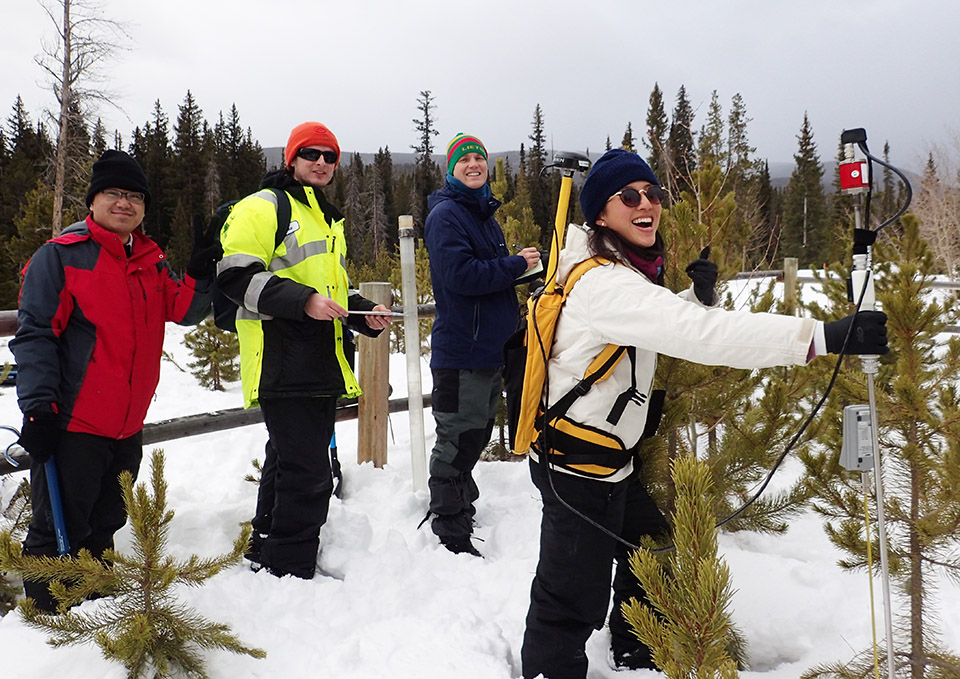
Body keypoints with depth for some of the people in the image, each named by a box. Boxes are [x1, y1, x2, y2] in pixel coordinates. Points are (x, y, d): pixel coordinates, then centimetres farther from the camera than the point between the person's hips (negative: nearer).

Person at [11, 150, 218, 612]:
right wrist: (38, 406, -17)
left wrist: (200, 276, -9)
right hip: (70, 424, -6)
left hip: (127, 426, 6)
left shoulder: (151, 262, 11)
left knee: (103, 525, 20)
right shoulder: (61, 255, -8)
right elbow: (34, 333, -10)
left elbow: (183, 312, 9)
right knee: (58, 532, 2)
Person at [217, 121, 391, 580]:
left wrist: (365, 315, 12)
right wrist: (303, 300, -25)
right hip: (283, 367, -9)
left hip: (322, 369, 9)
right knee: (306, 476, -11)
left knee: (288, 466, 18)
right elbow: (235, 275, -16)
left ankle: (265, 556, 32)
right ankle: (289, 575, -1)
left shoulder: (328, 219, 25)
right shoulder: (263, 207, -4)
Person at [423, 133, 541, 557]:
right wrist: (516, 264, -15)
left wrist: (525, 266, 6)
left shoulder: (485, 214, 17)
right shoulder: (445, 215, -11)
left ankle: (460, 505, 37)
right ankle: (450, 530, 11)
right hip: (460, 351, -9)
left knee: (476, 435, 20)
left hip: (492, 347, 9)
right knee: (457, 440, -1)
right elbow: (460, 274, -23)